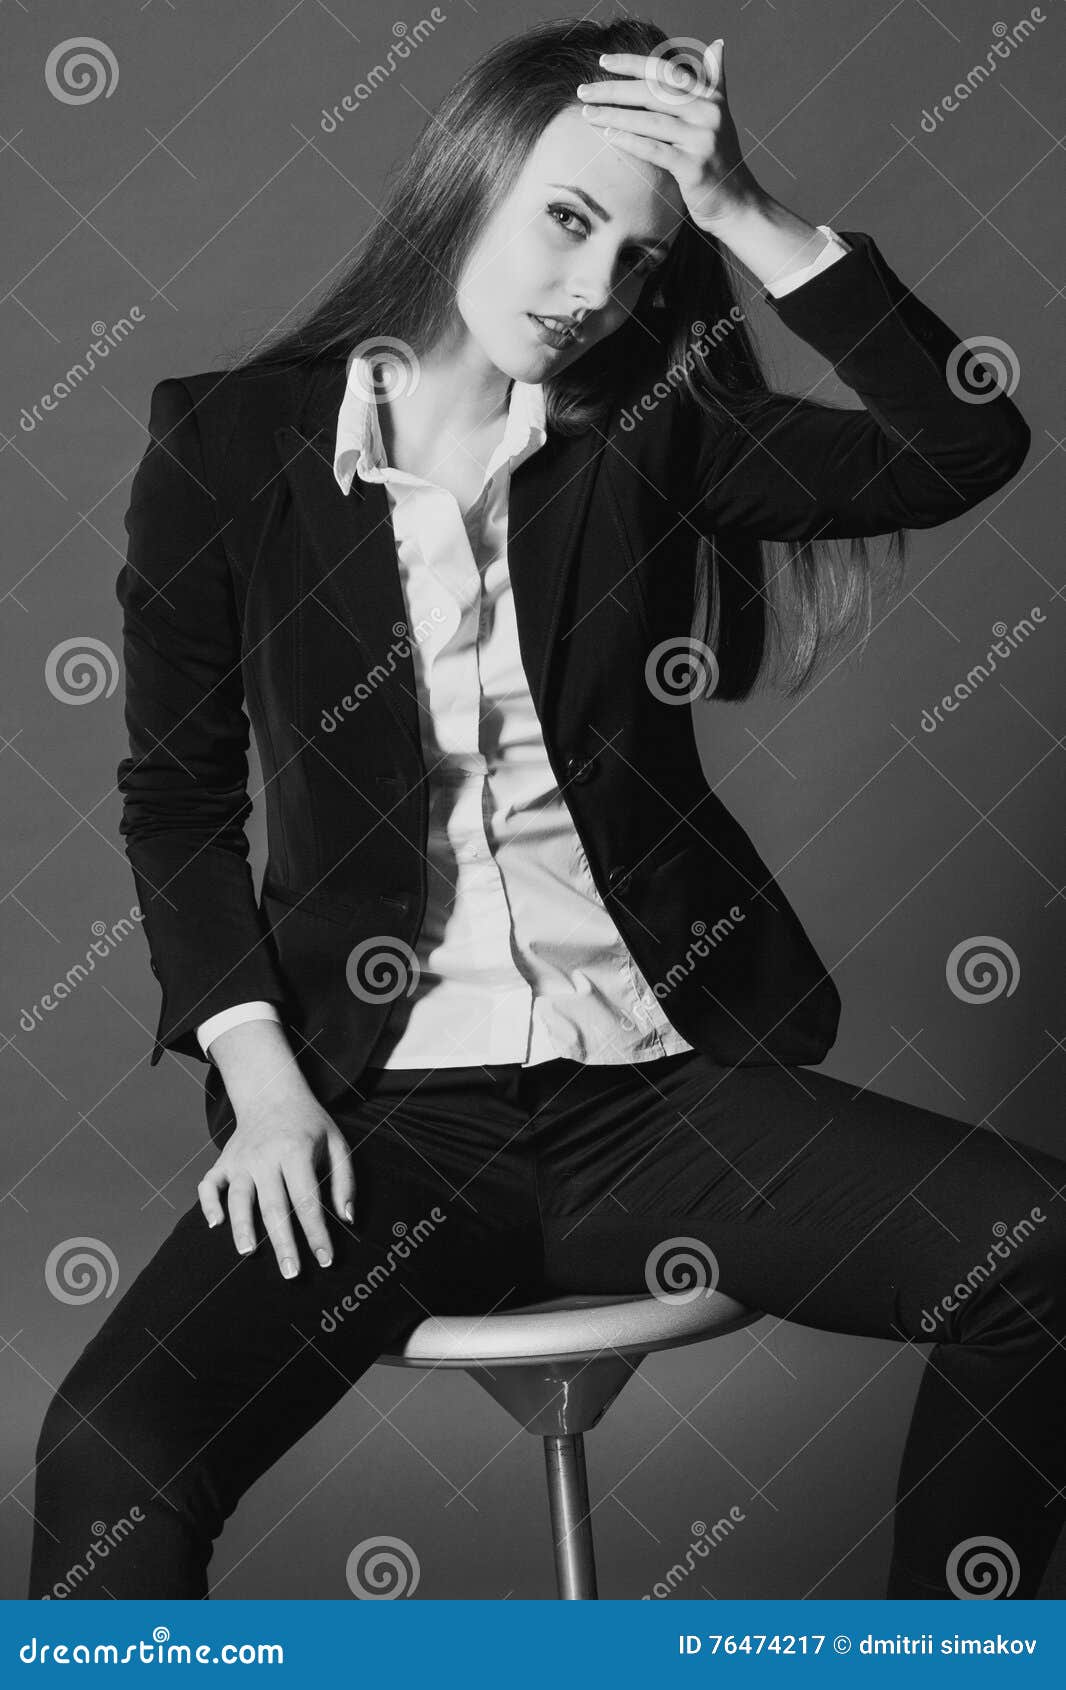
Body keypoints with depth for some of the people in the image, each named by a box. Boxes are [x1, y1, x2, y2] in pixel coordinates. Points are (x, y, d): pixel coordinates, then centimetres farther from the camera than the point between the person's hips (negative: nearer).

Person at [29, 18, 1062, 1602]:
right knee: (112, 1455, -25)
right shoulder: (228, 443, 0)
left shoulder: (648, 427, 3)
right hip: (383, 1105, -1)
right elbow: (177, 793, 5)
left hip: (657, 1085, 2)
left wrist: (748, 217, -14)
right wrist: (259, 1075, -7)